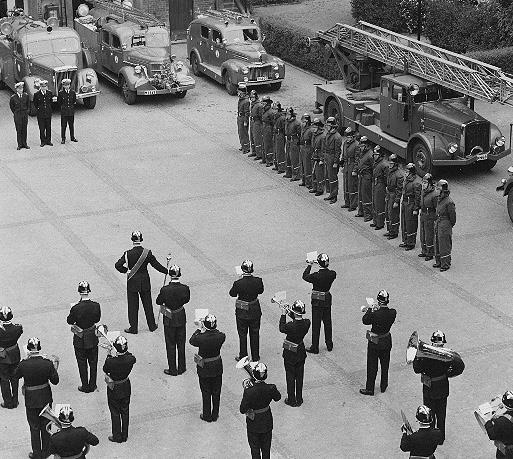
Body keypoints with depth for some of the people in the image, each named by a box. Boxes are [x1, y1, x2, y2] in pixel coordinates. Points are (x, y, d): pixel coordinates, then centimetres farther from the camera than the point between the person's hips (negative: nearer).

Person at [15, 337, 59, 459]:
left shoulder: (24, 364, -22)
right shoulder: (47, 363, -19)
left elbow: (16, 375, -1)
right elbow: (55, 381, -9)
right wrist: (54, 367, 3)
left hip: (31, 400, -1)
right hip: (46, 398, 1)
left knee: (34, 428, 16)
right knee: (46, 426, 20)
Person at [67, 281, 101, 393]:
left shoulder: (76, 308, -26)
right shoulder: (96, 306, -17)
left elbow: (69, 321, -9)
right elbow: (97, 319, -2)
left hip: (80, 340, -2)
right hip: (92, 338, 2)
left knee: (82, 364, 15)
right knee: (93, 363, 20)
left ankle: (85, 386, 25)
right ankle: (92, 385, 30)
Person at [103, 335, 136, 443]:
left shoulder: (111, 362, -33)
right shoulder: (131, 359, -24)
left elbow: (105, 370, -11)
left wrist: (109, 355, -6)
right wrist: (124, 351, 0)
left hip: (114, 389, -3)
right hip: (126, 387, 3)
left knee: (115, 413, 16)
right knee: (125, 411, 21)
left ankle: (117, 436, 30)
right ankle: (124, 435, 35)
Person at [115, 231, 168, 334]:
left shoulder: (128, 254, -16)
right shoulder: (147, 253, -11)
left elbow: (118, 265, -19)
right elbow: (156, 265, -5)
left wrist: (126, 270, -1)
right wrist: (167, 271, 9)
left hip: (132, 282, -2)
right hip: (145, 282, 2)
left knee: (133, 305, 9)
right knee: (147, 304, 15)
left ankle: (133, 328, 15)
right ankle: (152, 326, 25)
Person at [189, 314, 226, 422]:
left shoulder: (201, 338, -28)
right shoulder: (221, 336, -21)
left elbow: (191, 341, -6)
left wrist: (200, 330, 4)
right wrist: (213, 328, 10)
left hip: (204, 369, -3)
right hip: (217, 368, 3)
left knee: (206, 393, 15)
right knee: (216, 393, 19)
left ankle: (207, 416, 28)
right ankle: (215, 415, 32)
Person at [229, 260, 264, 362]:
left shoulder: (238, 283, -24)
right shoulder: (258, 281, -17)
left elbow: (232, 294, -7)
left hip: (242, 313, -2)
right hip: (255, 311, 2)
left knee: (242, 335, 15)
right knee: (255, 334, 18)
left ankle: (243, 357, 25)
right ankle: (255, 357, 29)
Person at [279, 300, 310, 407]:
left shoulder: (291, 326, -31)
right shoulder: (307, 323, -16)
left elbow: (282, 329, -10)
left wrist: (283, 315, -4)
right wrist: (291, 315, 0)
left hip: (290, 354, -5)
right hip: (301, 352, 5)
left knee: (290, 377, 12)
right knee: (299, 376, 19)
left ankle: (292, 400, 23)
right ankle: (299, 399, 31)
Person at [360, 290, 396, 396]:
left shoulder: (375, 314, -29)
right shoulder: (393, 313, -17)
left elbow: (365, 320, -13)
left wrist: (370, 310, -2)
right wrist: (376, 310, 3)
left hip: (374, 343, -4)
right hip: (387, 342, 4)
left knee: (372, 366, 9)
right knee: (385, 365, 21)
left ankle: (370, 389, 18)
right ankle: (383, 386, 35)